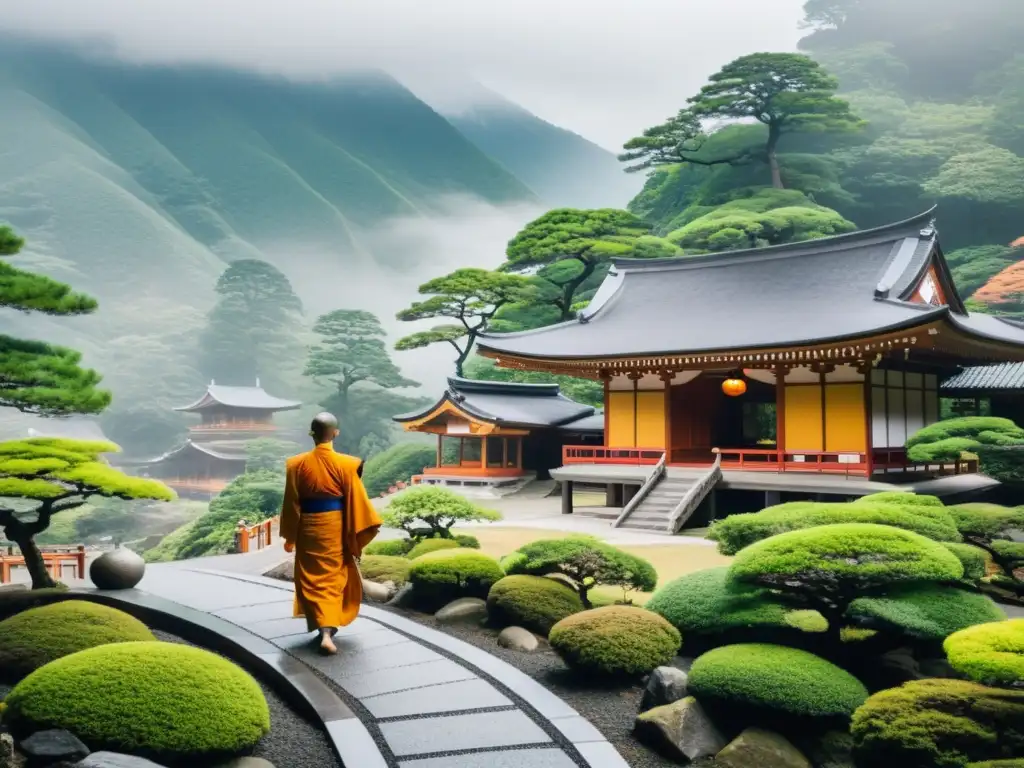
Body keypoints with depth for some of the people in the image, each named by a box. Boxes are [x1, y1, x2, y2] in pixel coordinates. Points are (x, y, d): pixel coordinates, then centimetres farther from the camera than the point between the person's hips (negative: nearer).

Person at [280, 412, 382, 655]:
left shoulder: (298, 464, -6)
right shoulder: (346, 464, -11)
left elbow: (291, 503, -1)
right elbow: (356, 500, -8)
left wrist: (289, 536, 8)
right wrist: (364, 530, 1)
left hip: (309, 528, 1)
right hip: (336, 529, -1)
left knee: (313, 579, 13)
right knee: (334, 578, 12)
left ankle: (323, 626, 11)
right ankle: (328, 630, 7)